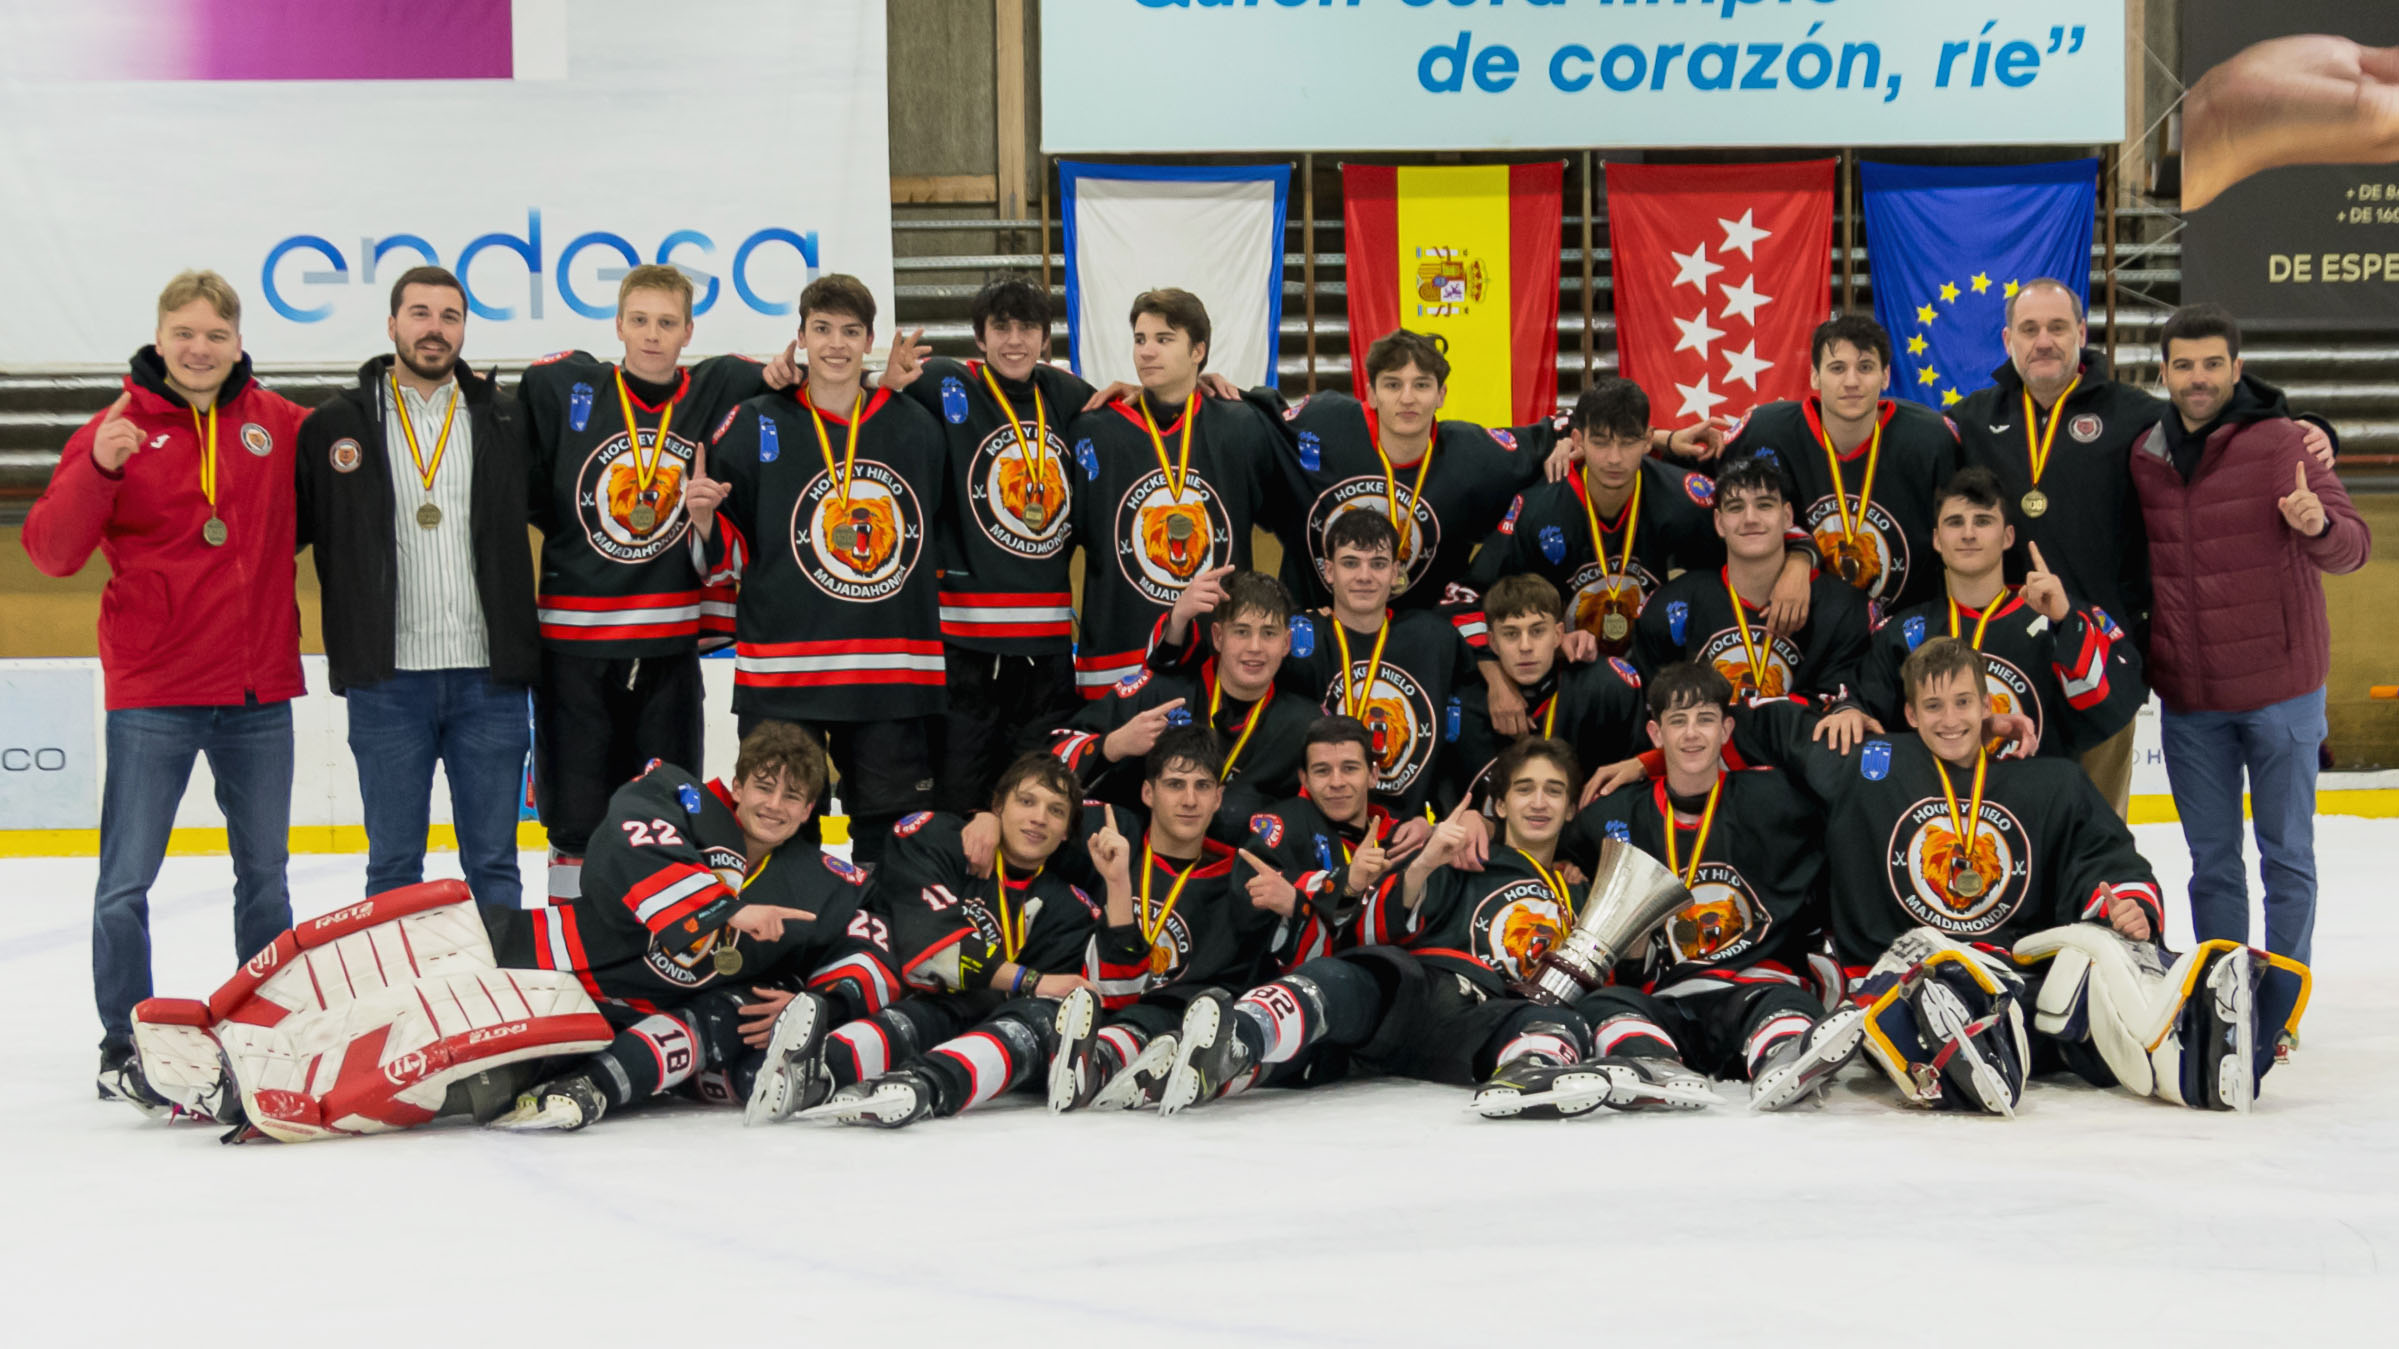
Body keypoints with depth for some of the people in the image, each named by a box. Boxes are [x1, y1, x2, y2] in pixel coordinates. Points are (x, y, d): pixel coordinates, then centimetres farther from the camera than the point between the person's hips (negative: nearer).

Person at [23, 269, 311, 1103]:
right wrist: (98, 470, -25)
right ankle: (124, 1049, 7)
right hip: (152, 693, -3)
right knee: (127, 881, -2)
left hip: (258, 692, 3)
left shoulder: (280, 424, 5)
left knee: (265, 875, 14)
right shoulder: (119, 429, -3)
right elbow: (52, 552, -10)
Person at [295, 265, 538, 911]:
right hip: (387, 681, -1)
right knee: (394, 863, 7)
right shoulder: (335, 426, 4)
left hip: (488, 678, 1)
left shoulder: (506, 421, 8)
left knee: (493, 862, 7)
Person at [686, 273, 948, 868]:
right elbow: (727, 557, 5)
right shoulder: (755, 426, 1)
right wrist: (704, 520, -14)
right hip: (780, 667, -2)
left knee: (894, 830, 6)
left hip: (893, 672, 2)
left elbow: (944, 531, 21)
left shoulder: (916, 427, 8)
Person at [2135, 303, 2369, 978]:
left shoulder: (2281, 442, -8)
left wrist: (2319, 525, -37)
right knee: (2212, 864, 11)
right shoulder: (2143, 456, 4)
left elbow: (2352, 546, -15)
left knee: (2286, 855, 4)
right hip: (2187, 695, 4)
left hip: (2279, 689, -4)